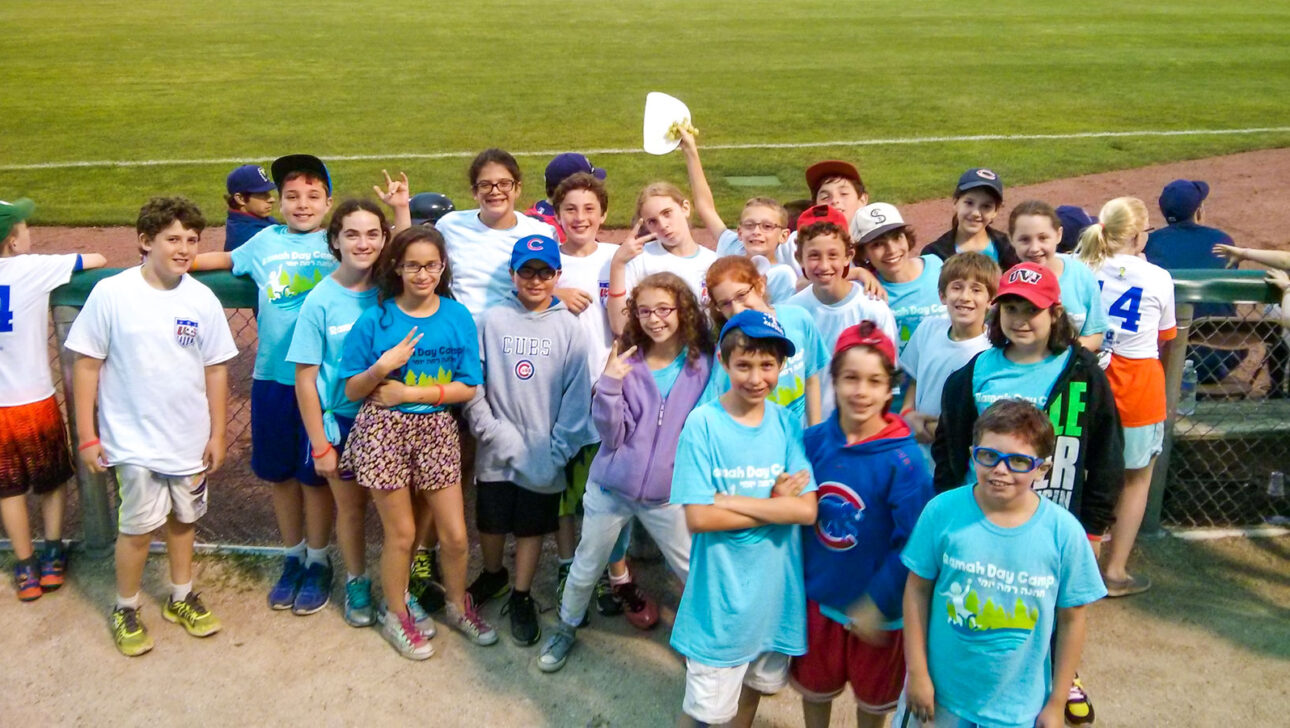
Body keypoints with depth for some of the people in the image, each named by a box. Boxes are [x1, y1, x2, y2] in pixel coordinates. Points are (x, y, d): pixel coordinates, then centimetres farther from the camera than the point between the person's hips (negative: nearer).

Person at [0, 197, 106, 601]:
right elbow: (98, 259, -7)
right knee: (52, 479, 19)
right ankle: (52, 558, 23)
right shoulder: (33, 269, -12)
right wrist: (64, 263, 13)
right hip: (34, 401, -2)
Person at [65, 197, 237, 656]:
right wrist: (87, 436, -7)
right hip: (134, 441, -3)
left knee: (183, 519, 17)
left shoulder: (203, 300, -4)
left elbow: (215, 370, 3)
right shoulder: (111, 294, -12)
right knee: (139, 528, 4)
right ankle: (126, 609, 28)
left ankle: (181, 597, 38)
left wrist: (217, 433, 4)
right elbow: (86, 365, -7)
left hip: (191, 440, 3)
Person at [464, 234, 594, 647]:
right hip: (497, 452, 1)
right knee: (491, 521, 15)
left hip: (545, 454, 0)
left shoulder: (570, 328, -4)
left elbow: (576, 397, -5)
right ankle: (492, 576, 43)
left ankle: (521, 597, 31)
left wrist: (558, 452, -11)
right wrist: (497, 435, -12)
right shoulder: (493, 321, -3)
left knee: (533, 526, 12)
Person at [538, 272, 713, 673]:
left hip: (668, 494, 0)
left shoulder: (703, 364, -7)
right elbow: (611, 435, -12)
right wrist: (609, 384, -25)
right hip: (611, 487, 0)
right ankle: (566, 628, 40)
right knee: (586, 567, 16)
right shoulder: (626, 361, -10)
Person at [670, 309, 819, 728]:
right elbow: (698, 517, -18)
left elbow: (807, 509, -12)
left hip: (775, 585, 4)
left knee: (757, 683, 24)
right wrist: (775, 505, -14)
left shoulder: (789, 424, -5)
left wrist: (729, 500, -19)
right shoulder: (702, 424, -14)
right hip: (721, 590, -3)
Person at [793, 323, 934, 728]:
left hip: (875, 606, -2)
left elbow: (912, 542, -19)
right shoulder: (814, 441, -11)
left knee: (873, 695, 22)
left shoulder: (904, 459, -22)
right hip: (817, 596, 3)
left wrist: (877, 603, -18)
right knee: (814, 686, 23)